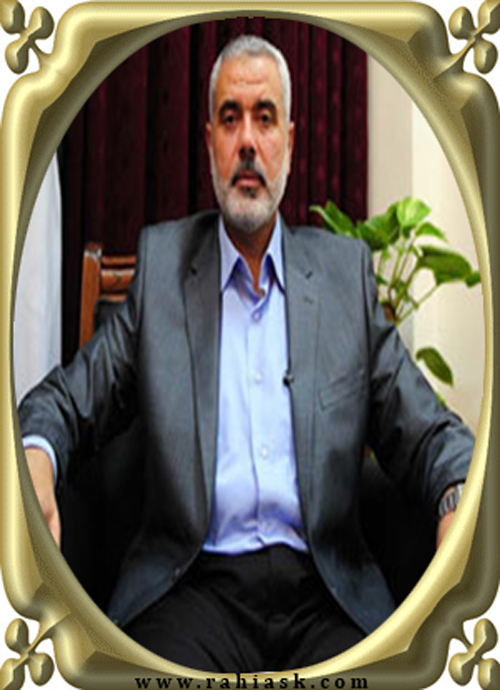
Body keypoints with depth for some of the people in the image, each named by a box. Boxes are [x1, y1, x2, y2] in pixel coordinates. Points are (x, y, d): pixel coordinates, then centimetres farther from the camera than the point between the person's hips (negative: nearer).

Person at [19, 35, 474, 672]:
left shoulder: (347, 270, 12)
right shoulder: (161, 261, 11)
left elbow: (422, 432, 9)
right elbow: (72, 399, 8)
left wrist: (461, 499, -14)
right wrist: (34, 456, -16)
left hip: (326, 594, 2)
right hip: (195, 588, -1)